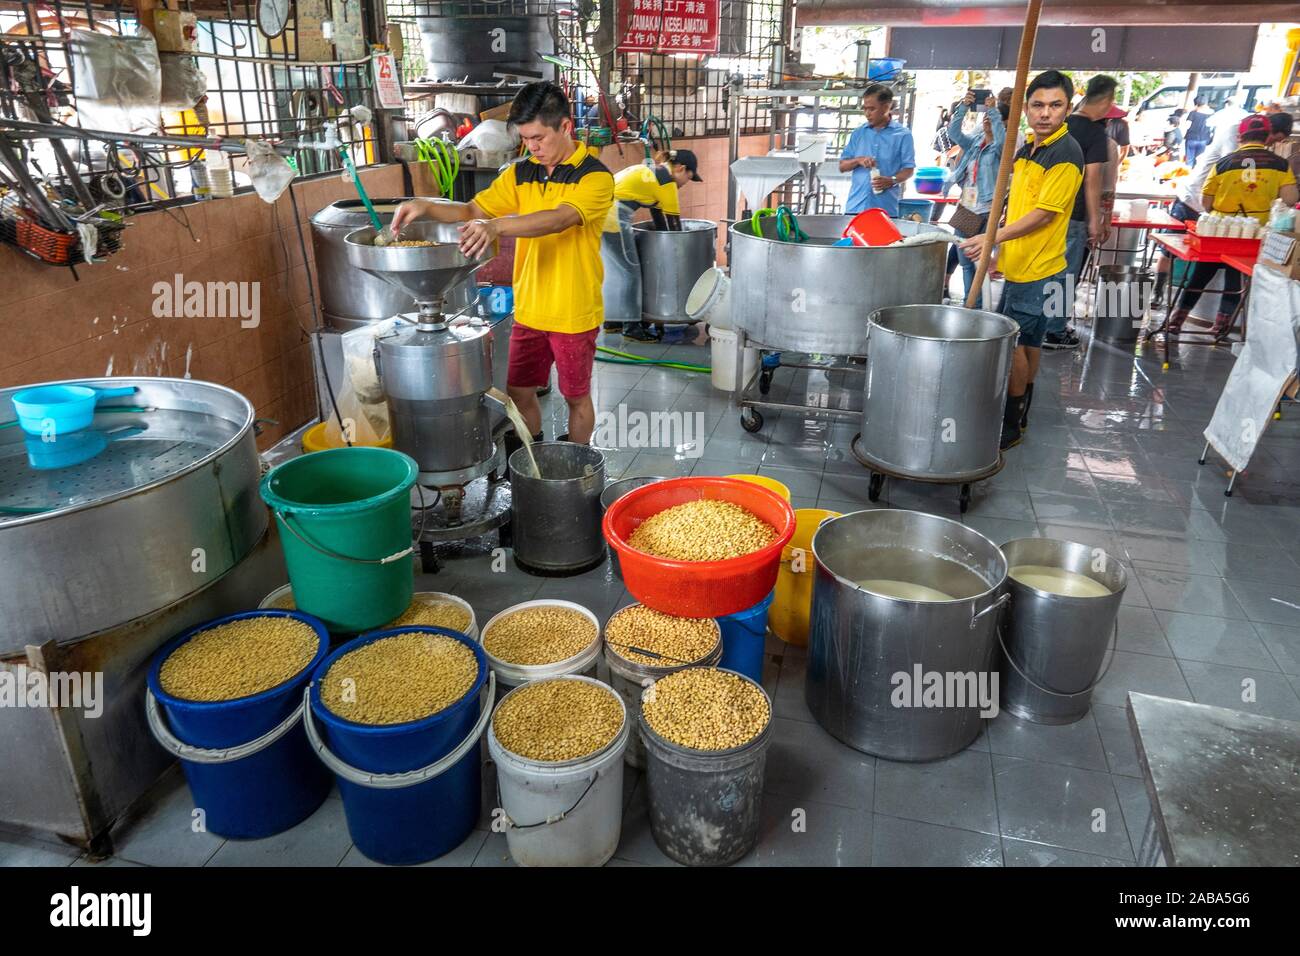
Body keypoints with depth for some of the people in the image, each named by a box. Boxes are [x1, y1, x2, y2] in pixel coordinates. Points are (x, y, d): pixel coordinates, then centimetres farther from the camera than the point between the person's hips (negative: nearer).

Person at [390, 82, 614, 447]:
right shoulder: (520, 173, 6)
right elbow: (472, 211, 5)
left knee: (576, 397, 10)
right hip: (529, 310, 6)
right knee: (519, 391, 13)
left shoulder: (595, 176, -14)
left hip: (574, 315, -5)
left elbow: (559, 219, -31)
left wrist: (497, 227, -46)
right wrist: (426, 208, -15)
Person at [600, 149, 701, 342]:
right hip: (613, 215, -9)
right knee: (630, 271, -1)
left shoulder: (652, 170, 23)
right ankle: (631, 326, 4)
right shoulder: (666, 180, -4)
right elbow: (672, 220, 1)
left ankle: (612, 320, 23)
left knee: (614, 269, 16)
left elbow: (659, 213, 28)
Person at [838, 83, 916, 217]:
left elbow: (909, 168, 0)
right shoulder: (859, 133, 13)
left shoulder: (902, 134, 2)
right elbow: (842, 166, 14)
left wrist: (892, 180, -19)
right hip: (855, 206, 3)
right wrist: (858, 160, -7)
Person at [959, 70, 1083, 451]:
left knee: (1015, 344, -4)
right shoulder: (1028, 146, 11)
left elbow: (1043, 214, -21)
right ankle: (1019, 412, 29)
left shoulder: (1066, 154, -16)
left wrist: (993, 238, -25)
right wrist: (1000, 249, 15)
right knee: (1025, 343, 17)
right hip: (1017, 264, 9)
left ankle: (1011, 424, 7)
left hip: (1037, 270, -8)